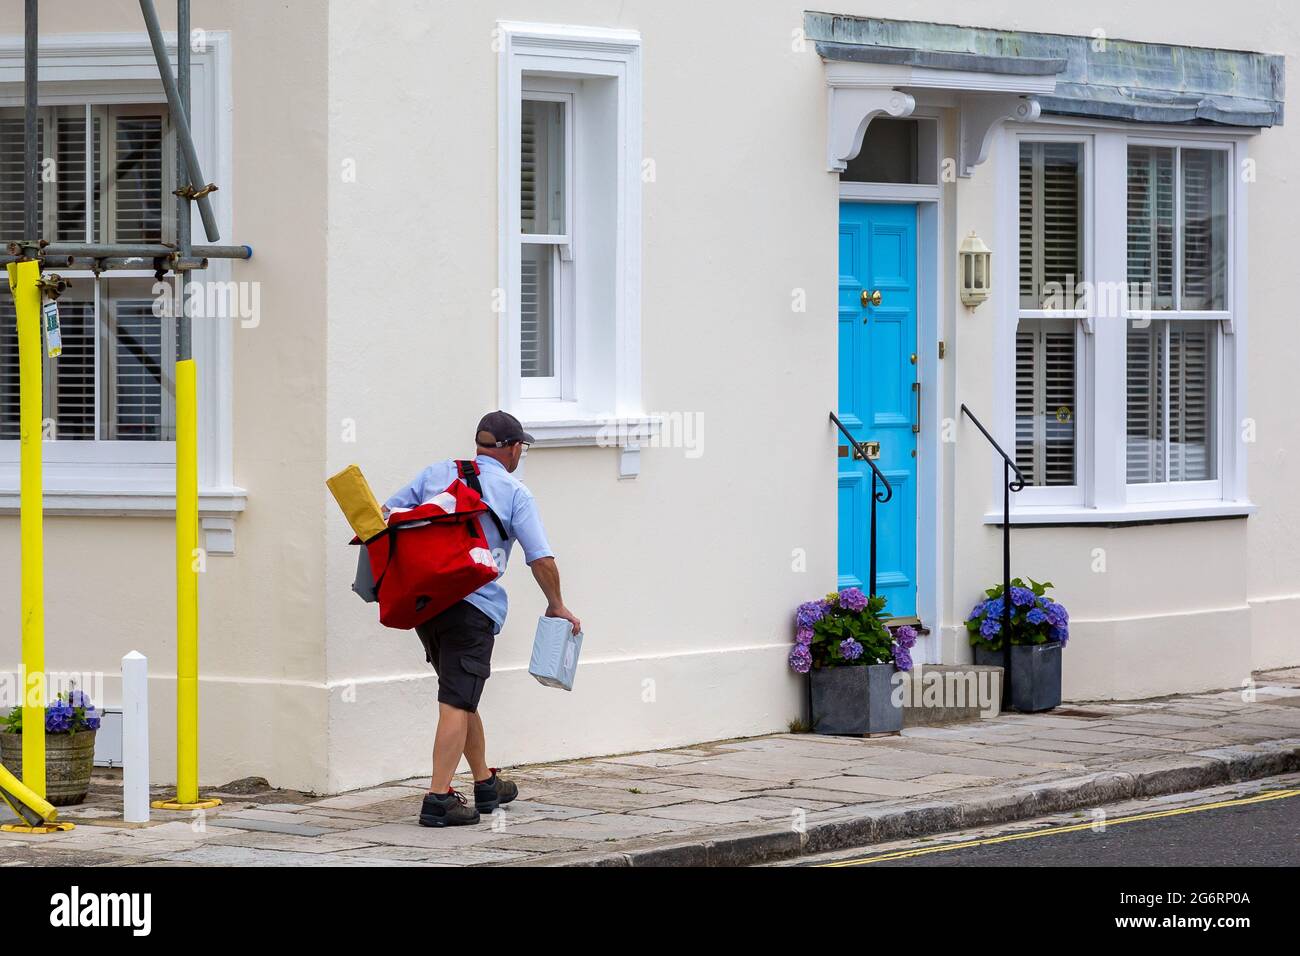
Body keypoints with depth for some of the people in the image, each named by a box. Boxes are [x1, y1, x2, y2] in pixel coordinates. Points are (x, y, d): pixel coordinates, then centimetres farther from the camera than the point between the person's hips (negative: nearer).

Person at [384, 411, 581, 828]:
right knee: (457, 701, -7)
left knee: (463, 696, 19)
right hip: (473, 606, -5)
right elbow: (541, 559, -3)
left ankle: (485, 784, 31)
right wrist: (557, 606, 11)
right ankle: (438, 799, -15)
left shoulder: (436, 474, 13)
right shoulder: (514, 493, 1)